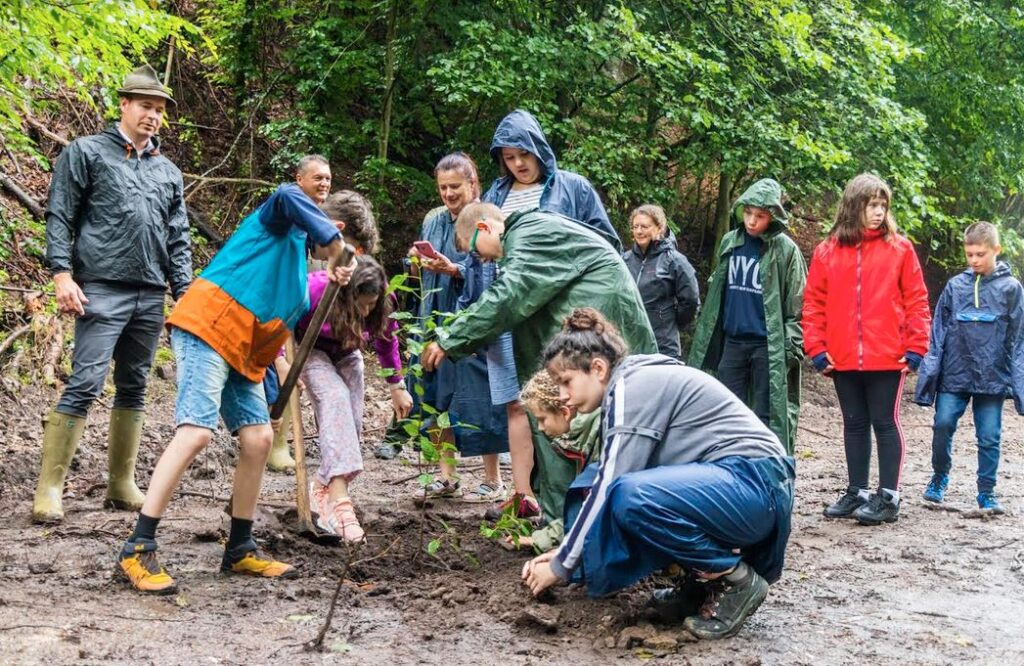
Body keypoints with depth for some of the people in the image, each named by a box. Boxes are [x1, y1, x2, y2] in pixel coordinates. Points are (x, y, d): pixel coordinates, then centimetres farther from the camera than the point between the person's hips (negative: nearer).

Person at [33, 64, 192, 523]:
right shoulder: (86, 152, 4)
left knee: (134, 389, 9)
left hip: (151, 297, 6)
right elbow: (59, 217, -2)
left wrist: (184, 293, 9)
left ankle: (121, 485, 17)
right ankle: (49, 489, -7)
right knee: (85, 385, -12)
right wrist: (62, 274, -12)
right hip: (102, 290, -6)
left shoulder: (168, 172, 18)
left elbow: (178, 239, 17)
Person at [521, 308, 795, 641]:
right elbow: (607, 485, 16)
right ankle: (704, 577, 9)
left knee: (630, 497, -31)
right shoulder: (633, 386, 15)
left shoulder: (634, 385, -13)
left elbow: (608, 486, -16)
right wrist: (564, 551, 11)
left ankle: (735, 579, -11)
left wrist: (561, 565, -9)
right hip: (727, 482, 10)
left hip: (756, 483, -10)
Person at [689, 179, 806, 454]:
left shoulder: (785, 249, -6)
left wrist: (790, 349, -12)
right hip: (732, 341, 5)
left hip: (768, 346, -5)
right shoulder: (730, 242, 8)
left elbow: (796, 305, -5)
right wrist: (706, 338, 15)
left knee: (765, 416, -1)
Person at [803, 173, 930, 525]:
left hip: (887, 357, -3)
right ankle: (857, 492, 22)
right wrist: (817, 348, -1)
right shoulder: (827, 250, 4)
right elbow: (813, 303, 6)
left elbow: (917, 301, 0)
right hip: (843, 359, 3)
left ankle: (888, 497, 8)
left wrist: (915, 348, -6)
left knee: (885, 424, 2)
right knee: (854, 424, 12)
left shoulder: (899, 248, 0)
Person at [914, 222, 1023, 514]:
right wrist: (930, 370, 1)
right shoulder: (955, 286, 4)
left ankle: (987, 492, 17)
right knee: (943, 425, -4)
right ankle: (939, 478, 18)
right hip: (954, 375, 1)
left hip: (992, 378, -1)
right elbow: (939, 332, 8)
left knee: (989, 437, 3)